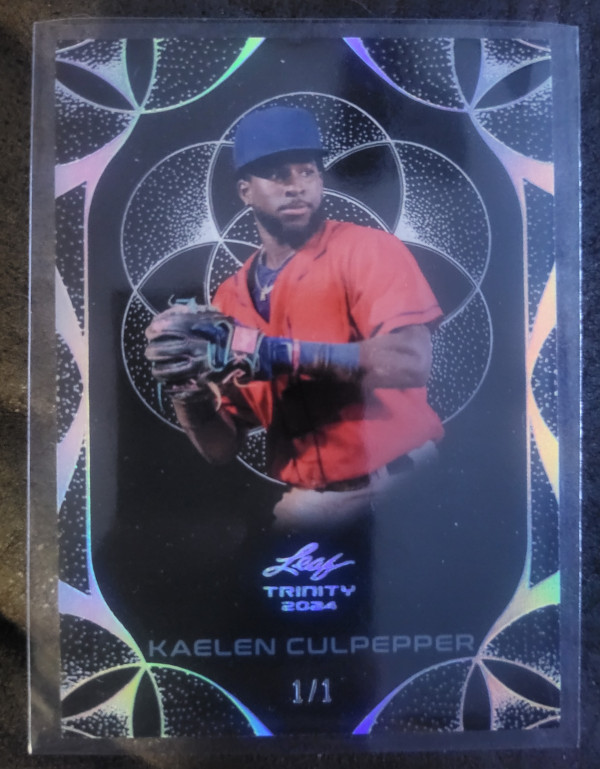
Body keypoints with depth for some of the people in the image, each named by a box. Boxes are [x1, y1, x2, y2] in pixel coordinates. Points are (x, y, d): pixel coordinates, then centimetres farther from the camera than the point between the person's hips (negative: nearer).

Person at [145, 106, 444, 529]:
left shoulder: (368, 249, -6)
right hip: (308, 503, 4)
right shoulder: (230, 299, 5)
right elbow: (221, 449, 5)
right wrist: (184, 383, -14)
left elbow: (410, 362, -23)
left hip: (401, 488, -3)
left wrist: (276, 352, -26)